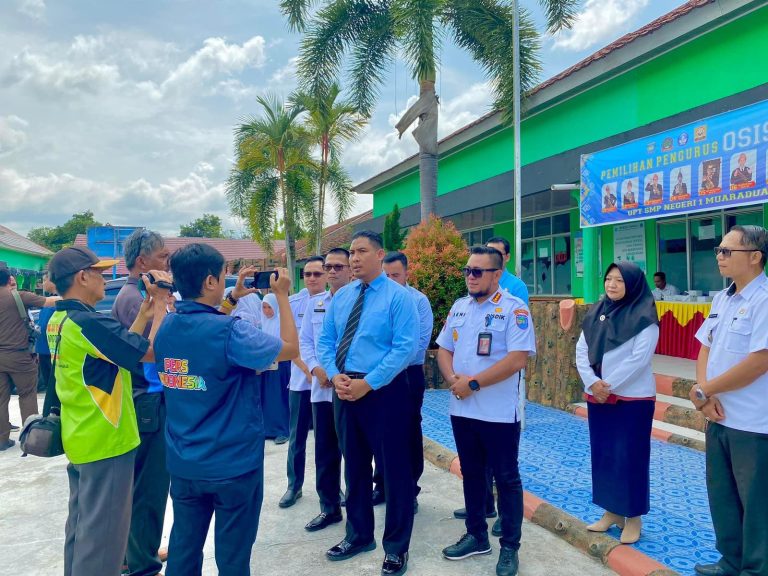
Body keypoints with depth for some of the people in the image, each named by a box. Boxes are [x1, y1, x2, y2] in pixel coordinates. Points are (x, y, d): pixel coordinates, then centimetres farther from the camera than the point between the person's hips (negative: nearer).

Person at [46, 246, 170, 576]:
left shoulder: (59, 322, 6)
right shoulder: (90, 323, -24)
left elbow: (119, 346, 10)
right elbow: (151, 352, -23)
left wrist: (144, 312, 6)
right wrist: (161, 301, -16)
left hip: (79, 440, 10)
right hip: (106, 442, -9)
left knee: (81, 524, 22)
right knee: (102, 532, 4)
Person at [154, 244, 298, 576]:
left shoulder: (167, 328, -2)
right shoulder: (228, 331, -23)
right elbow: (290, 349, -12)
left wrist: (232, 299, 16)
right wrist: (282, 295, -4)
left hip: (183, 464, 6)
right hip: (233, 464, -6)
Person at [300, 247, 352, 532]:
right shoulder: (314, 303, 11)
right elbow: (304, 341, 11)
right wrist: (316, 370, -4)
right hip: (321, 388, 5)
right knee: (324, 451, 12)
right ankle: (329, 508, 26)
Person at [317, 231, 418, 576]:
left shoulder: (398, 296, -9)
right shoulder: (341, 297, 10)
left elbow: (405, 347, -16)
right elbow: (325, 341, 9)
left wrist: (367, 383, -20)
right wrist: (335, 376, -9)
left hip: (383, 391, -6)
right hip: (343, 389, 6)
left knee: (393, 469, 4)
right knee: (354, 466, 18)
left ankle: (396, 547, 23)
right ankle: (359, 535, 37)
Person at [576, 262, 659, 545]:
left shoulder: (644, 316, -9)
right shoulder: (596, 312, 7)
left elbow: (639, 359, -17)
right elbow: (581, 351, 4)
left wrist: (608, 385, -16)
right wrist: (592, 382, -11)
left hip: (633, 398, -6)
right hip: (597, 397, 6)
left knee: (630, 457, 2)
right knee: (602, 454, 12)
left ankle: (633, 516, 17)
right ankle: (612, 511, 26)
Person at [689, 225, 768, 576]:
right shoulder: (722, 299, 9)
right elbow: (705, 347, 10)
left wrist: (704, 391, -12)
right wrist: (704, 392, -8)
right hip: (719, 418, 8)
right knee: (721, 495, 19)